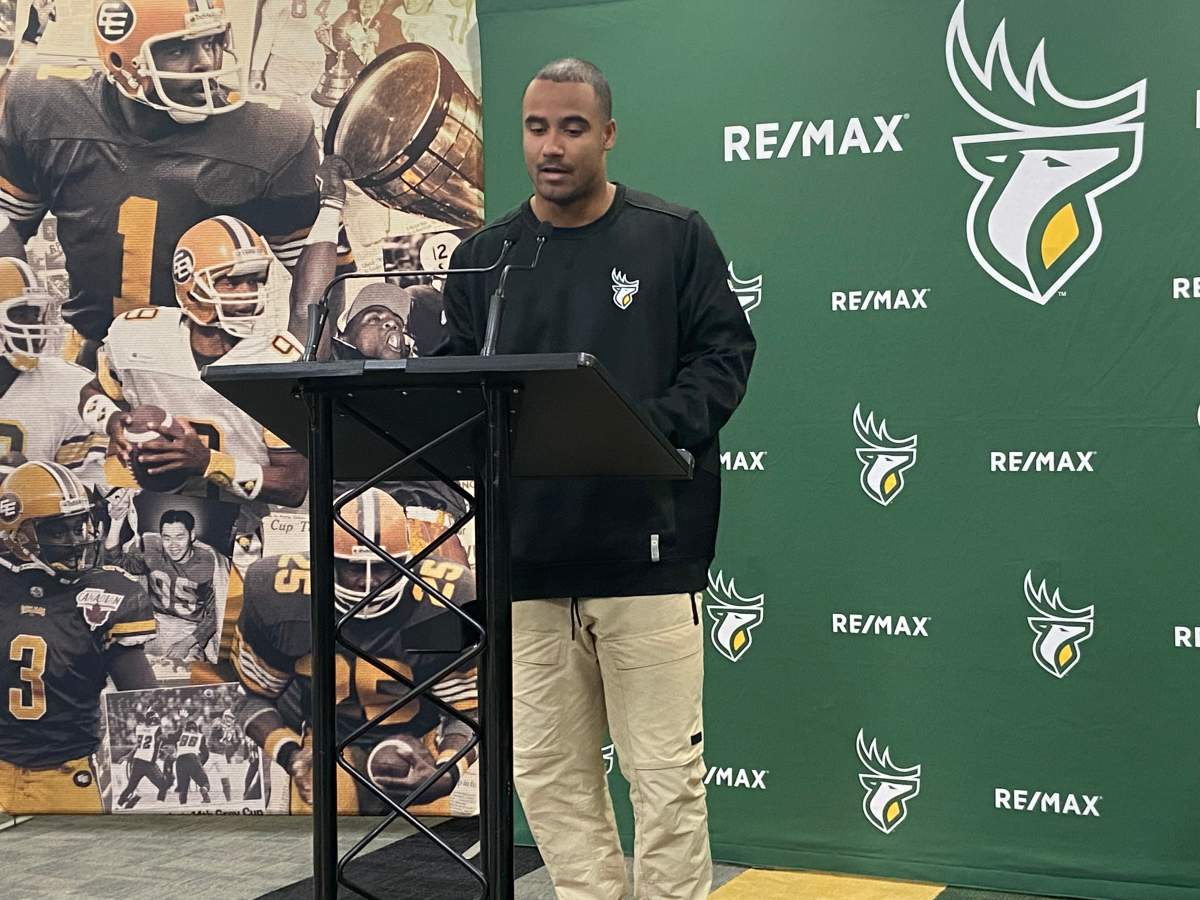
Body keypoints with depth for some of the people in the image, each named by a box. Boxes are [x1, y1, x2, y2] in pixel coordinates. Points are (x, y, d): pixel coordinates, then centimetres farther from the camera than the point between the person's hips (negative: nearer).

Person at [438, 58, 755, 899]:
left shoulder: (673, 237, 2)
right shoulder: (484, 255, 11)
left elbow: (725, 354, 0)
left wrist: (653, 429, -16)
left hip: (647, 547, -3)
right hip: (527, 553, 4)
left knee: (665, 771, 0)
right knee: (548, 770, 9)